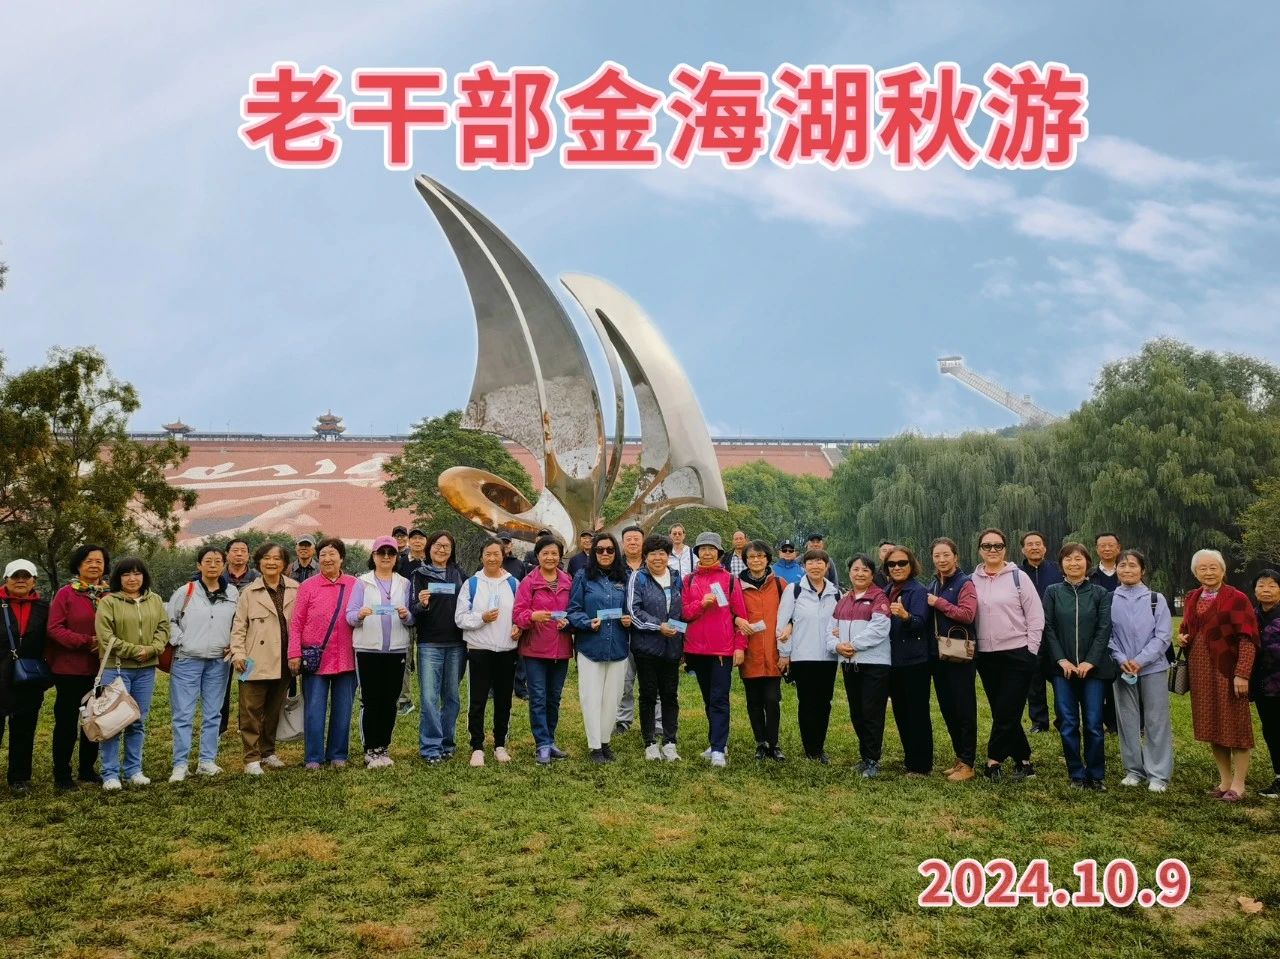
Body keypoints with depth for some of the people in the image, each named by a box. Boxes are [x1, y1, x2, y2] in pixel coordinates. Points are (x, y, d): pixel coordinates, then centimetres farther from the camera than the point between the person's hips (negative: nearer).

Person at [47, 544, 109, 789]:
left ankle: (87, 769, 27)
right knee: (67, 722, 2)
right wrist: (87, 641, -20)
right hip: (69, 668, -5)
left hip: (99, 668, 5)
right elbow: (55, 629, -12)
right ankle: (61, 775, 13)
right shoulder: (65, 594, -7)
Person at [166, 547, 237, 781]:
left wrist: (233, 643, 4)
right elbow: (169, 620, 3)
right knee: (183, 714, -1)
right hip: (187, 661, -3)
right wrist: (180, 641, -7)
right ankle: (180, 765, 6)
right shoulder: (185, 592, -4)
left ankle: (207, 760, 19)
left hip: (219, 662, 3)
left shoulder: (233, 593, 5)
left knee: (212, 714, 10)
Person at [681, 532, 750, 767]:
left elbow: (740, 615, 0)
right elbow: (684, 613, 4)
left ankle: (718, 750, -8)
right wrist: (701, 603, -14)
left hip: (723, 648, -3)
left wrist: (740, 646, -5)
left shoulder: (730, 579, 1)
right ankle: (718, 742, 24)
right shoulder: (689, 580, 8)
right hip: (697, 648, 4)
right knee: (708, 699, 13)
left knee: (719, 700, -7)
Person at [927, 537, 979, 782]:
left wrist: (938, 603, -17)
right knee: (946, 708, 12)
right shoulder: (933, 586, 14)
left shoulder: (965, 583, -7)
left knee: (964, 709, -1)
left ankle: (967, 764, 4)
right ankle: (959, 757, 24)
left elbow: (967, 614, -20)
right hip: (938, 655, 7)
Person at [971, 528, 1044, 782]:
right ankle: (1024, 761, 21)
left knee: (1006, 713, -4)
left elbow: (1036, 616, -3)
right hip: (986, 657, 4)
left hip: (1017, 656, -4)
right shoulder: (973, 581, 5)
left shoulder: (1018, 577, -3)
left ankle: (993, 761, 8)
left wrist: (1030, 651, -6)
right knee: (1002, 713, 9)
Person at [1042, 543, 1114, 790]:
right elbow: (1048, 628, 1)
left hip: (1093, 667, -1)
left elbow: (1104, 629, -2)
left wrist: (1090, 661, -11)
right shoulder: (1052, 592, 5)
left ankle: (1096, 776, 13)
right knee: (1068, 724, 2)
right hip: (1063, 668, 1)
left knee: (1093, 724, 0)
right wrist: (1061, 660, -9)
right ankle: (1077, 774, 14)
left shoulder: (1100, 593, 3)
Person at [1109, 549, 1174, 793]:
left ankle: (1158, 775, 11)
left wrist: (1140, 660, -13)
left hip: (1153, 668, -1)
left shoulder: (1156, 599, -2)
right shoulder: (1109, 600, 1)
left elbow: (1163, 636, -6)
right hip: (1122, 669, 1)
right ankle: (1134, 770, 19)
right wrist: (1121, 660, -12)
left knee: (1156, 721, 2)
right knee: (1127, 720, 8)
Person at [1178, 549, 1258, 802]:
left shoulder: (1236, 599, -9)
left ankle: (1238, 784, 11)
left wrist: (1242, 674, -20)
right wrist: (1181, 637, 3)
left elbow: (1248, 639, -14)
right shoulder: (1192, 598, 11)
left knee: (1234, 725, 1)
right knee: (1211, 725, 11)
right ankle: (1225, 780, 23)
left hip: (1227, 672, -6)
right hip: (1200, 671, 6)